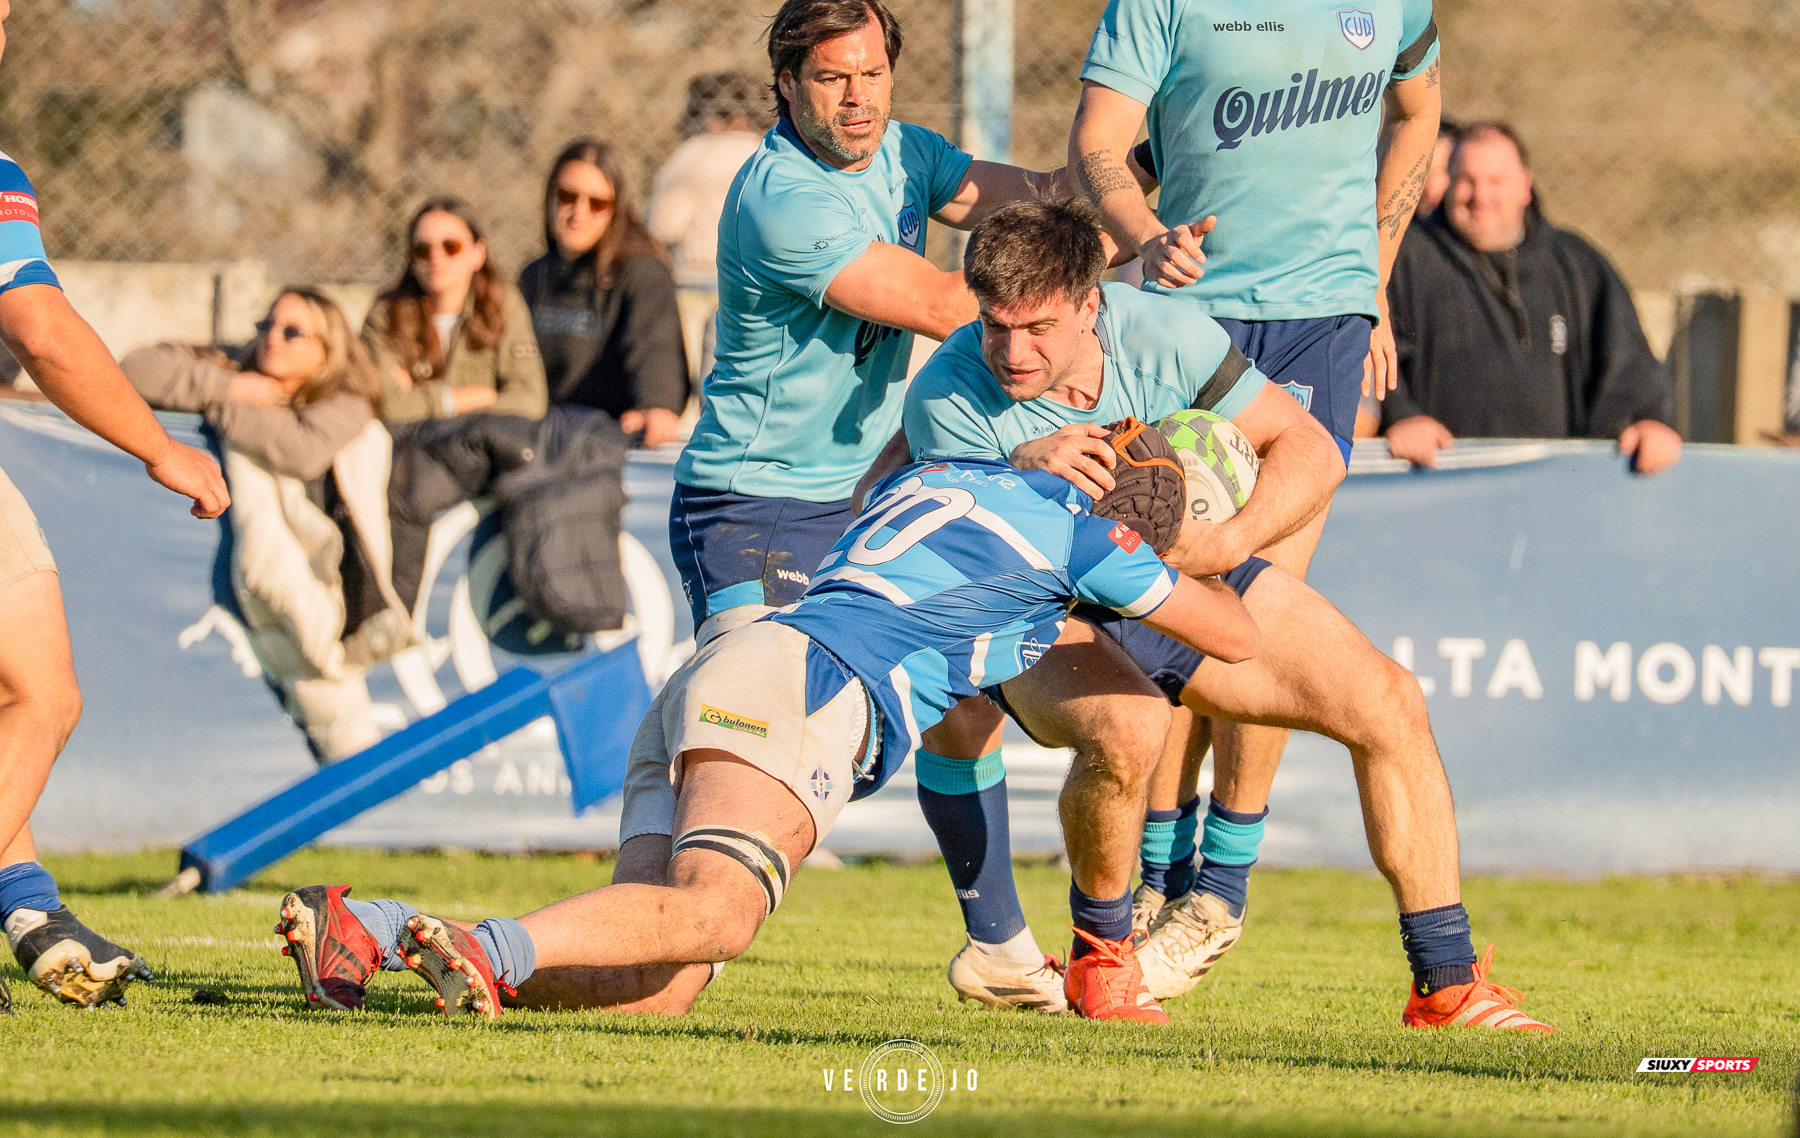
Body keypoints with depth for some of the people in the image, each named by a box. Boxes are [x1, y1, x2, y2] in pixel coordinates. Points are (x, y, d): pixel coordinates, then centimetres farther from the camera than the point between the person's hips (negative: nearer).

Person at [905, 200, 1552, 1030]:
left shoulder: (1161, 334, -20)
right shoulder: (946, 397, -25)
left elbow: (1309, 449, -13)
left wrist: (1232, 541, -31)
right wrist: (1021, 475, -44)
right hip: (1045, 620, -4)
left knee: (1387, 701, -9)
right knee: (1126, 730, -38)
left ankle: (1446, 982, 0)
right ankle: (1099, 957, -11)